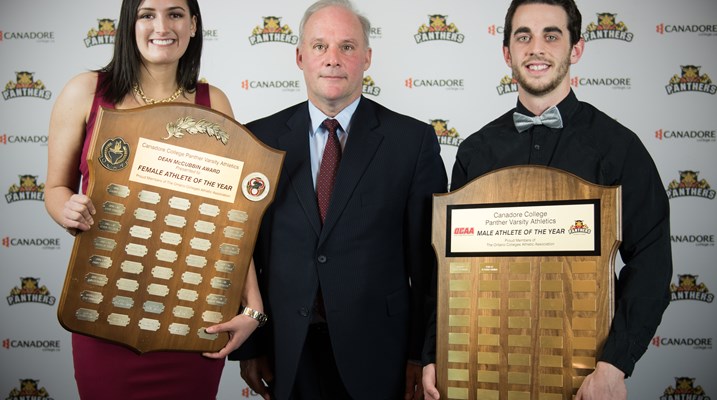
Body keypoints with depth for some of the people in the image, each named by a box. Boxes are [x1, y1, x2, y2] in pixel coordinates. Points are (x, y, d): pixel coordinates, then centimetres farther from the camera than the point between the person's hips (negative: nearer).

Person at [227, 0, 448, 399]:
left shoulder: (413, 139, -3)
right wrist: (248, 346, 2)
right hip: (287, 355, 2)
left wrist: (423, 354, -5)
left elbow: (428, 257, -3)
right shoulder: (261, 139, 2)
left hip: (378, 353, -1)